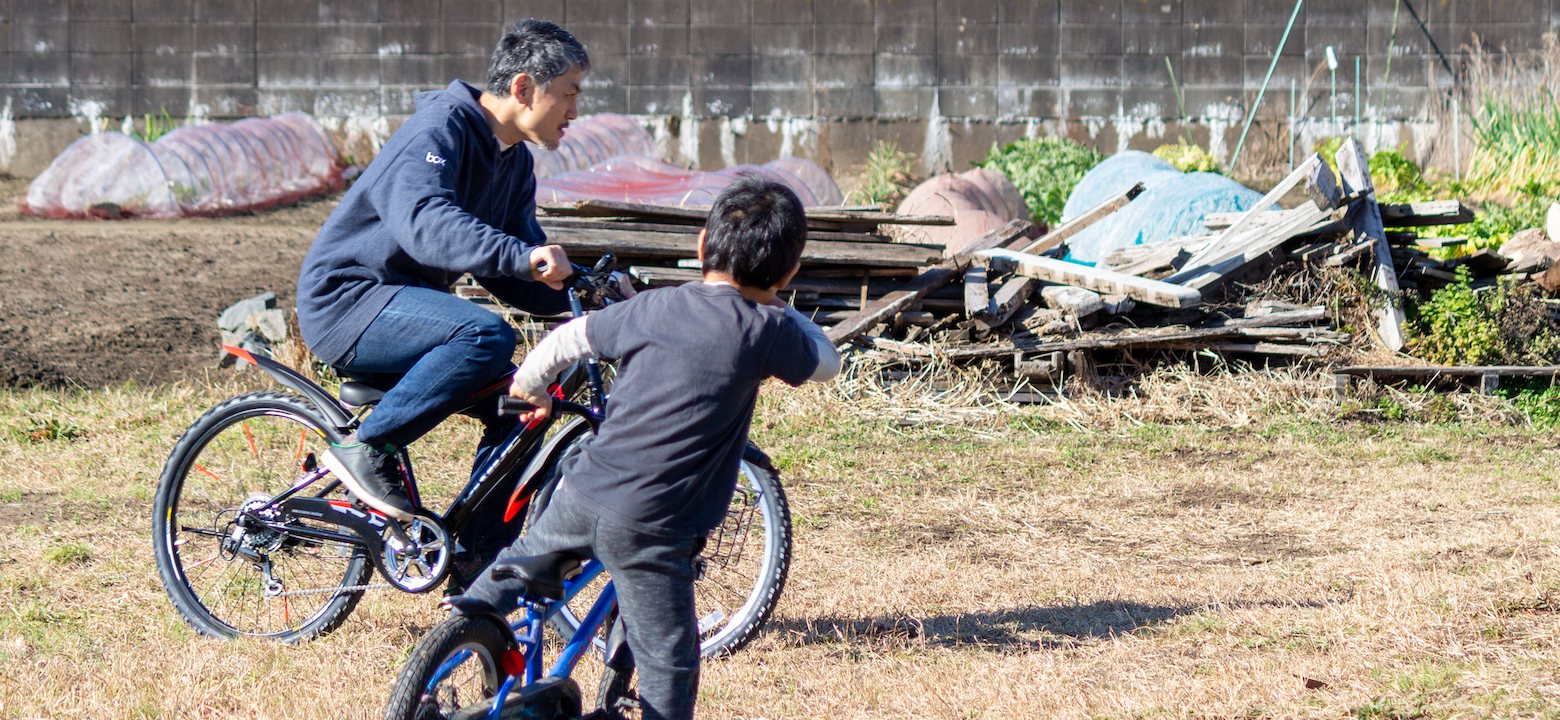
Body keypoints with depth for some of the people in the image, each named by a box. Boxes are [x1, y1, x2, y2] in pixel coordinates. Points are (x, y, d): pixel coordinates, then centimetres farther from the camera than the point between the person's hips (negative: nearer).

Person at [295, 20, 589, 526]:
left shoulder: (515, 162, 10)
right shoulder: (441, 128, -19)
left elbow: (504, 272, 10)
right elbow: (424, 222, -37)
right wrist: (521, 256, -50)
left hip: (406, 304, 9)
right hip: (346, 299, -9)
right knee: (487, 336, -30)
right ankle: (365, 449, -18)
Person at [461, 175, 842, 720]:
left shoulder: (654, 308, 5)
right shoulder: (765, 331, -8)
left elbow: (567, 340, 15)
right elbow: (827, 362, 11)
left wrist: (528, 385, 34)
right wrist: (777, 306, 25)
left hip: (583, 497, 5)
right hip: (651, 531, -5)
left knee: (529, 555, 34)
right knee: (668, 665, 4)